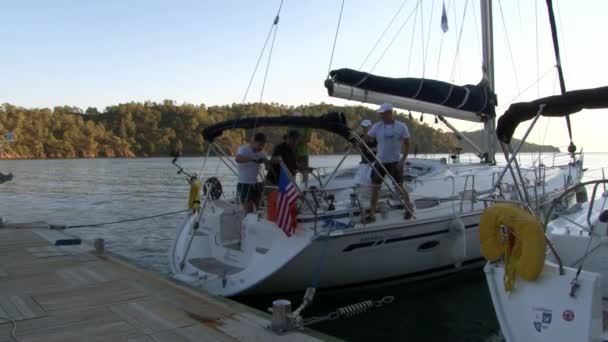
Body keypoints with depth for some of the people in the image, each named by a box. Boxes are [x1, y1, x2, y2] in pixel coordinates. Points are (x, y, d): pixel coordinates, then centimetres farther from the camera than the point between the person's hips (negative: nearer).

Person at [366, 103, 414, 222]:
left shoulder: (401, 126, -7)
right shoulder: (377, 126, -2)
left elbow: (407, 144, -3)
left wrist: (403, 160, -11)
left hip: (395, 162, -2)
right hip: (380, 162, 3)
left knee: (399, 187, 1)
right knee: (375, 187, 3)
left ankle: (409, 209, 21)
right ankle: (372, 214, 12)